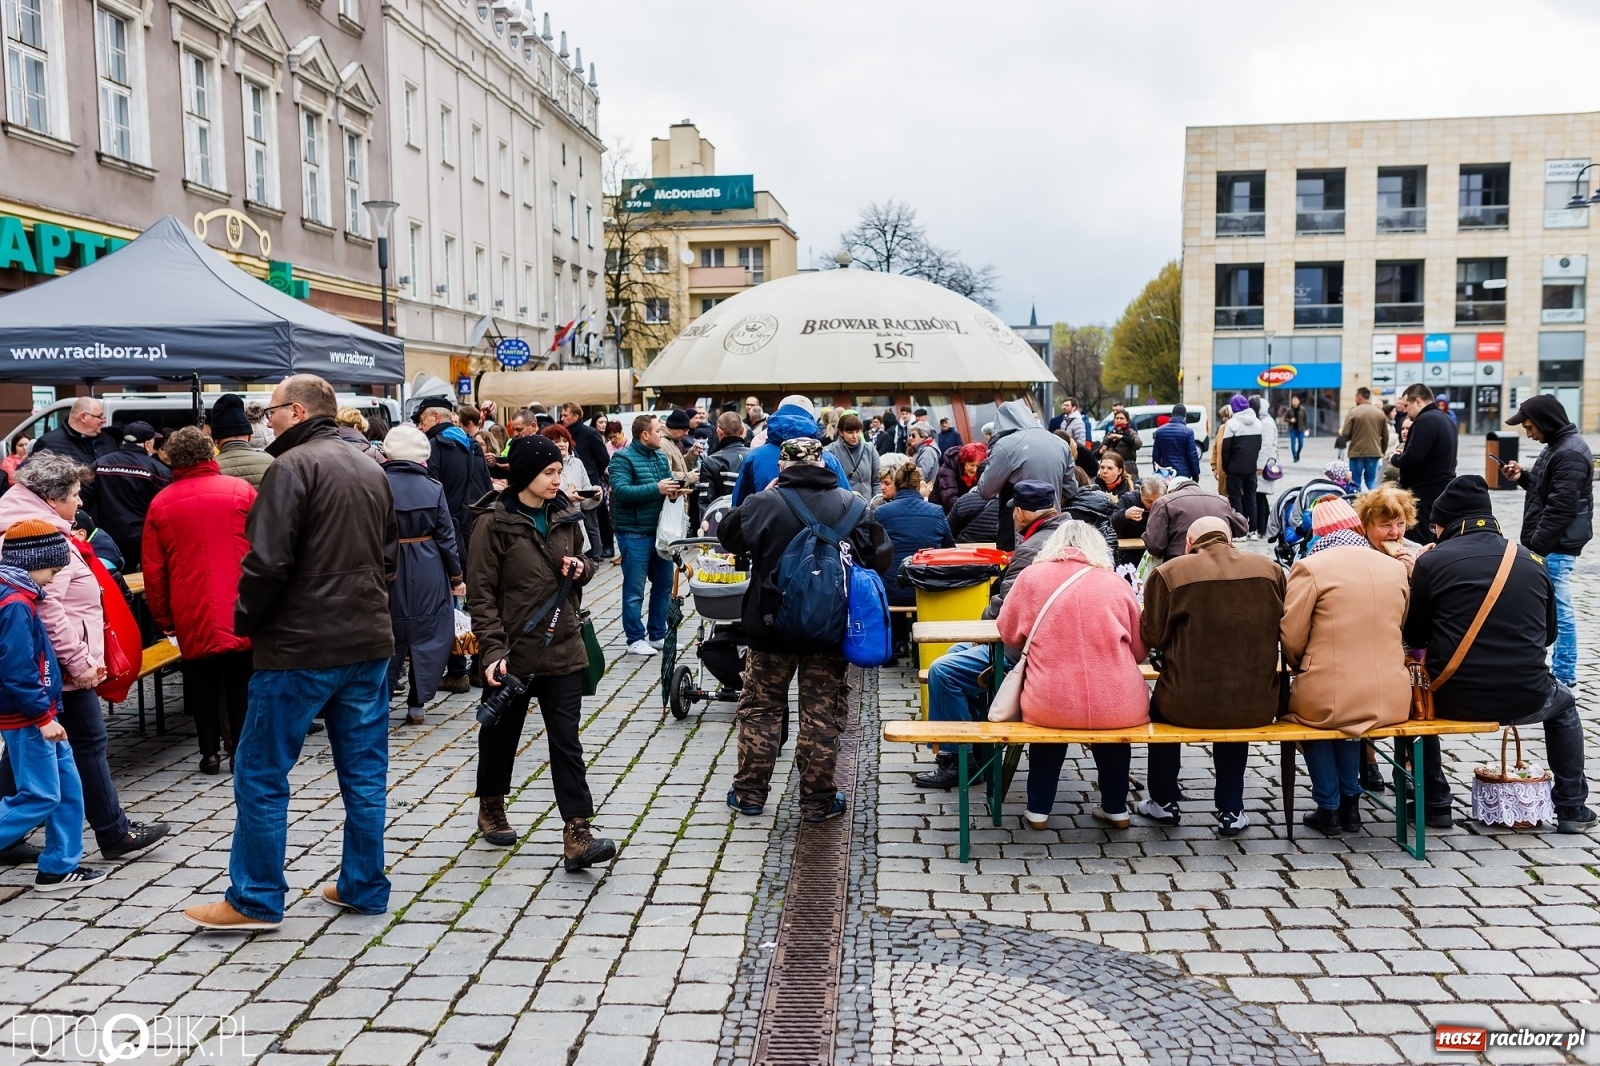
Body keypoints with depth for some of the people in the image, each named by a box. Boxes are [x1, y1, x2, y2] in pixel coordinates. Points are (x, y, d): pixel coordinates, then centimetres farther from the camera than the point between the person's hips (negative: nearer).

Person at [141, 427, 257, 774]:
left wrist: (163, 619, 14)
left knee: (203, 683, 12)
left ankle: (210, 751, 15)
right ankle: (242, 747, 13)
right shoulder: (241, 490, -3)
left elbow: (154, 570, 5)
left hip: (191, 615, 1)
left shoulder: (161, 503, 3)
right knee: (240, 681, 11)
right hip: (241, 612, -1)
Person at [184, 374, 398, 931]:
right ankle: (364, 887, 20)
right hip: (368, 641, 8)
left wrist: (245, 621, -3)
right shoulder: (372, 472, 12)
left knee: (260, 773, 5)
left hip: (300, 647, -7)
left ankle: (255, 900, 12)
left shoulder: (293, 467, -11)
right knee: (364, 772, 12)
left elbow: (267, 561, -17)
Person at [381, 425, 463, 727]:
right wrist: (456, 575, 9)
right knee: (427, 634, 10)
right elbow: (446, 537, -1)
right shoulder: (433, 488, -5)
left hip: (388, 573, -1)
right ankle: (417, 704, 11)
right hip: (428, 574, 1)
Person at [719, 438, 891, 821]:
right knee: (822, 715, 9)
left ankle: (750, 792, 22)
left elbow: (728, 535, 5)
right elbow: (881, 558, -1)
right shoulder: (852, 507, -6)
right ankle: (817, 800, 15)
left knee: (760, 710, 14)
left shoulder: (763, 505, -11)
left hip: (772, 627, 0)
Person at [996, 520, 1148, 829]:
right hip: (1120, 708, 1)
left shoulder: (1032, 576, 3)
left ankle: (1038, 809, 34)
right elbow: (1139, 650, 12)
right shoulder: (1117, 583, 5)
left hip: (1050, 706, -1)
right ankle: (1116, 808, 40)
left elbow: (1009, 633, 12)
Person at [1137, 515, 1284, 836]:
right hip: (1257, 707, 2)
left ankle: (1164, 802, 42)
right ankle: (1231, 810, 37)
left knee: (1159, 704, 33)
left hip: (1188, 705, -2)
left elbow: (1151, 635, -4)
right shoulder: (1270, 569, 0)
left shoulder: (1168, 573, -9)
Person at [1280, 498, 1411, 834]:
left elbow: (1292, 639, -8)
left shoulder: (1310, 567, -10)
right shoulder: (1395, 568, 6)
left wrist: (1301, 668, 15)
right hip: (1391, 701, 5)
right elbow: (1398, 628, 18)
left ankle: (1329, 807, 27)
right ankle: (1350, 802, 35)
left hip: (1328, 700, -4)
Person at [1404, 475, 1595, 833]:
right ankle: (1572, 808, 36)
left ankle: (1435, 805, 28)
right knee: (1563, 702, 35)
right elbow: (1549, 634, 15)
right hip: (1526, 700, 2)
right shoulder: (1532, 562, 4)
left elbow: (1415, 636, 0)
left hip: (1455, 700, -2)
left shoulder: (1432, 562, -6)